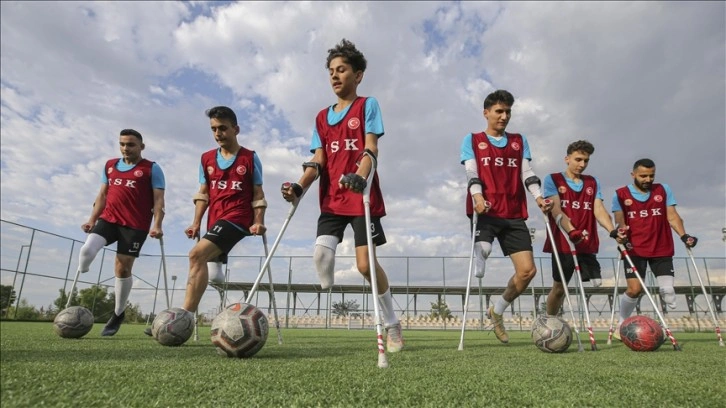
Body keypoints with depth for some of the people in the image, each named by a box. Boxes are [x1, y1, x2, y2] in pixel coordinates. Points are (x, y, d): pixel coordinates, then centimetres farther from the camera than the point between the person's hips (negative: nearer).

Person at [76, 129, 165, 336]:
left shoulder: (152, 169, 0)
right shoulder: (110, 165, 17)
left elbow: (158, 199, -5)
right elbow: (102, 195, 20)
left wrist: (157, 225, -16)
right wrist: (92, 220, 11)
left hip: (136, 225, -4)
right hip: (108, 218, 4)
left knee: (123, 268, -1)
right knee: (87, 250, -21)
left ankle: (118, 314, 19)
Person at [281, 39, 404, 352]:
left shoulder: (367, 105, 4)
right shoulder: (322, 118, 17)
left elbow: (370, 148, -10)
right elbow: (317, 160, 8)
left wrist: (359, 177, -30)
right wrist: (299, 187, -10)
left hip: (362, 197, -4)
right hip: (331, 200, 4)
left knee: (365, 263, -7)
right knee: (321, 252, -16)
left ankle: (392, 324, 14)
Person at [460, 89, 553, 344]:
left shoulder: (519, 141, 21)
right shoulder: (472, 140, 10)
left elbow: (527, 173, 11)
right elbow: (472, 173, -4)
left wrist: (539, 197, -8)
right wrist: (478, 197, -24)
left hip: (514, 215, 4)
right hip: (486, 212, -4)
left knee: (528, 270, 0)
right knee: (483, 249, -37)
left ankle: (497, 311, 18)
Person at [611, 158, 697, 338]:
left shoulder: (663, 190, 9)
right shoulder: (621, 194, 1)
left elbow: (672, 216, 3)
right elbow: (619, 221, -2)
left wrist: (683, 235, -13)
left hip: (662, 250, 3)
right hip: (634, 250, -3)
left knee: (668, 291, -5)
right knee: (635, 289, -9)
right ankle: (622, 323, 12)